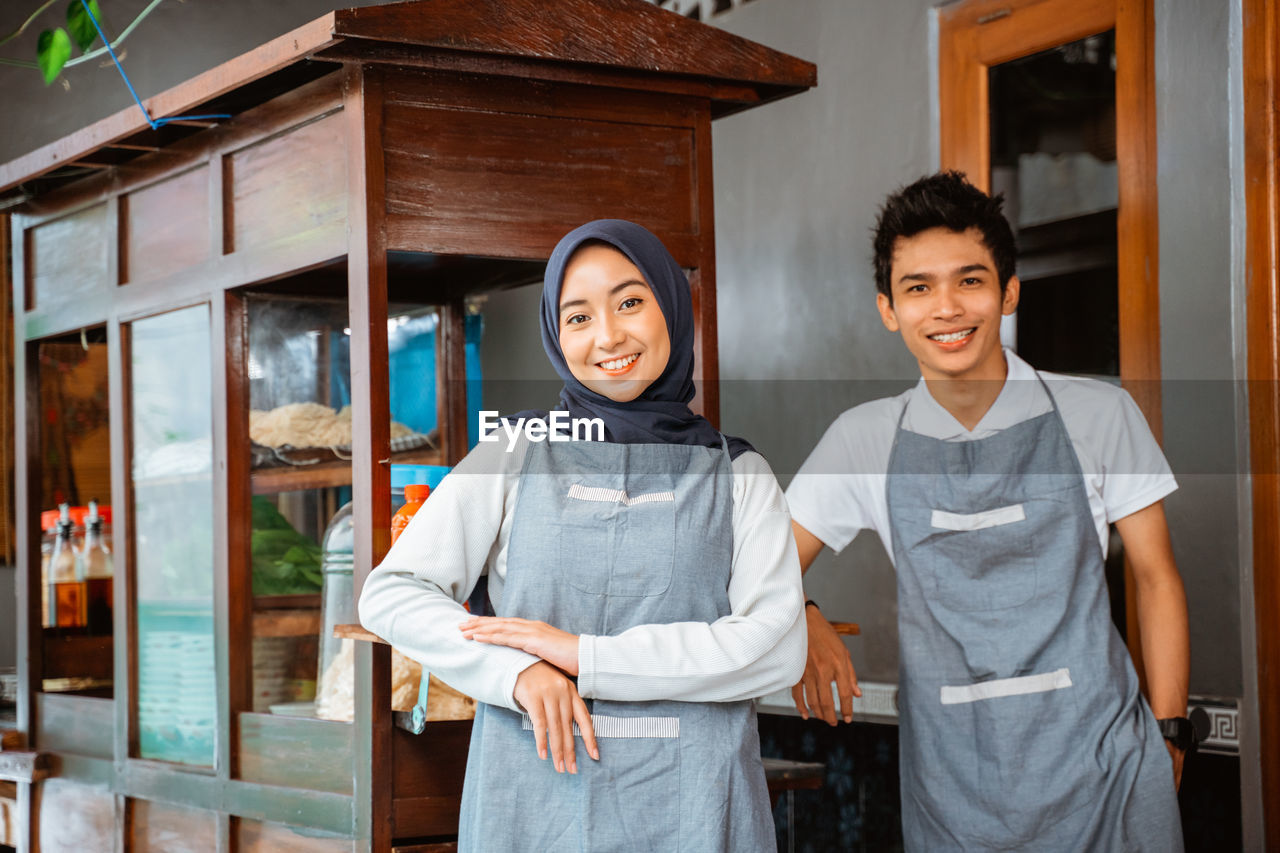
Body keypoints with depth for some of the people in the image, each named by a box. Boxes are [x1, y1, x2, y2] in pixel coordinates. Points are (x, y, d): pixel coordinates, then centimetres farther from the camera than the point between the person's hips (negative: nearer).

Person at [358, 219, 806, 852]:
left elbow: (777, 649, -6)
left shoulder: (737, 474, 5)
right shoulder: (516, 453, 6)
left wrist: (587, 655, -13)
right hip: (532, 798, 0)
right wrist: (518, 672, -15)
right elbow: (390, 593, 1)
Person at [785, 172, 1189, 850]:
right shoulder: (865, 439, 2)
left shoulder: (1098, 415, -2)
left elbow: (1155, 577, 5)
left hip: (1102, 767, -1)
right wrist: (799, 618, -15)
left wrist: (1169, 731, 2)